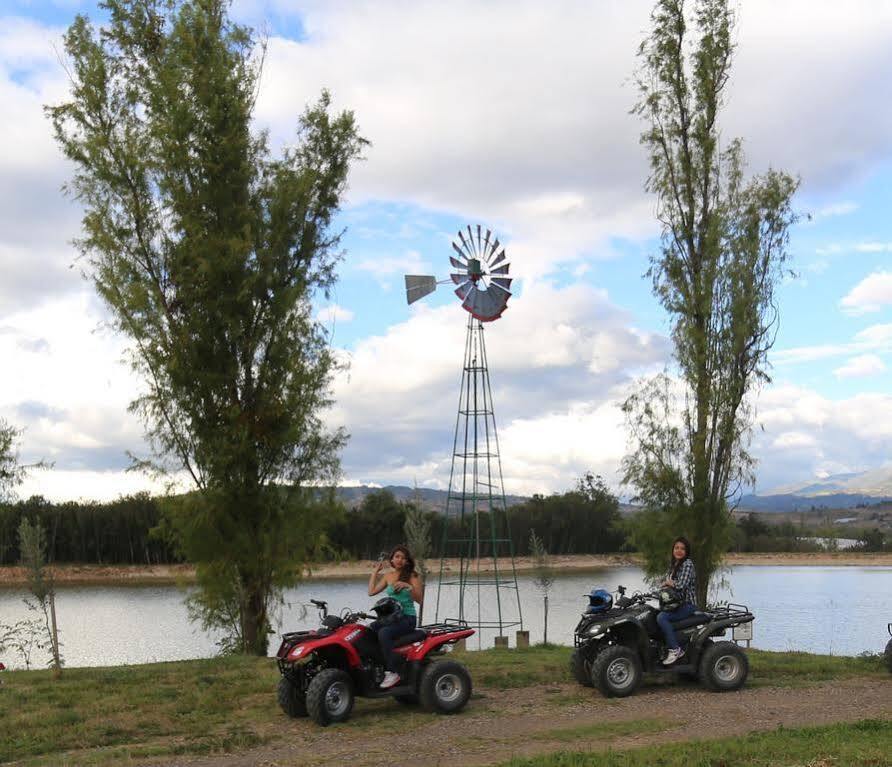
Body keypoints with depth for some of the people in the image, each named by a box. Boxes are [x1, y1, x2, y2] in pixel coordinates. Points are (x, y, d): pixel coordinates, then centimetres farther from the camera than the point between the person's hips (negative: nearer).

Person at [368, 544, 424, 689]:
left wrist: (408, 586, -24)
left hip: (407, 617, -6)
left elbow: (419, 600, -9)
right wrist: (375, 571, 12)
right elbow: (371, 591, 8)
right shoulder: (388, 576, 14)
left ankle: (392, 672, -30)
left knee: (384, 633, -33)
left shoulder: (412, 576, -1)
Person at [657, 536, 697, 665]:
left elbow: (681, 585, -24)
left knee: (661, 617, -28)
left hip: (688, 605, -9)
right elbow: (667, 580, 18)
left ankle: (675, 649, -23)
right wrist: (667, 583, -6)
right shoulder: (673, 564, 13)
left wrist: (669, 582, -5)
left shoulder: (687, 564, -14)